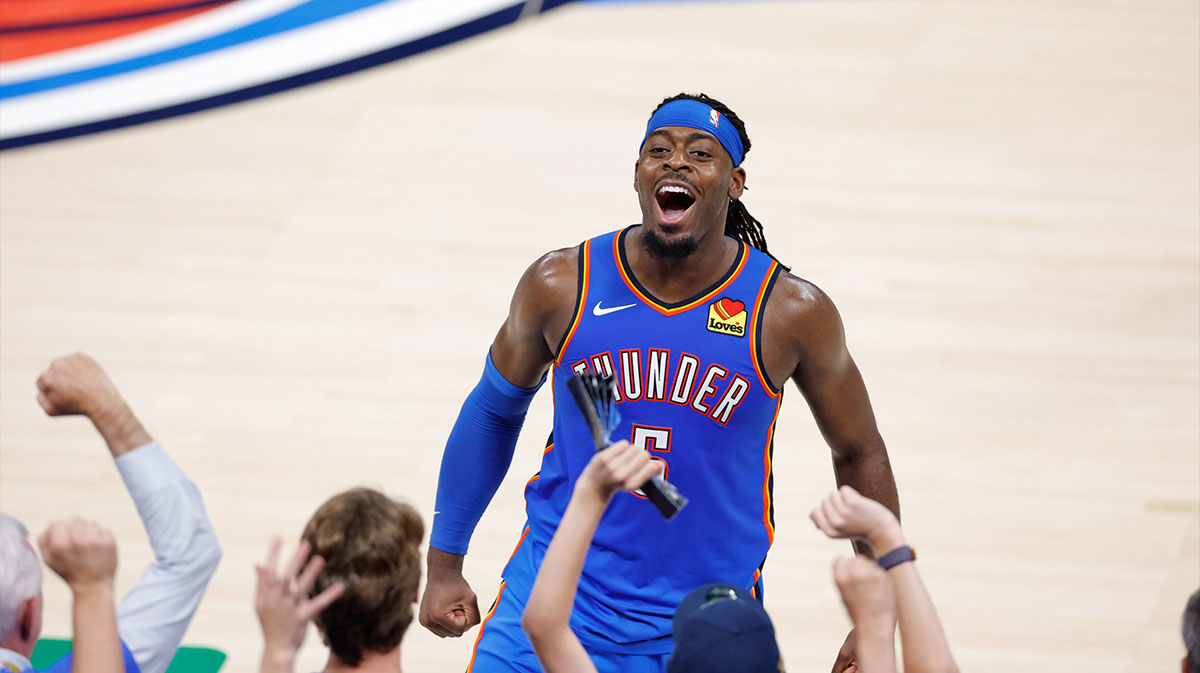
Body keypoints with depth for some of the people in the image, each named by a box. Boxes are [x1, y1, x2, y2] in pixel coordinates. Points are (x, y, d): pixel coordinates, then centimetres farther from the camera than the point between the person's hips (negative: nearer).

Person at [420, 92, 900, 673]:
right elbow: (493, 411, 11)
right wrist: (444, 564, 13)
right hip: (553, 600, 1)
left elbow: (860, 455, 4)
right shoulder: (561, 286, -6)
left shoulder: (791, 314, -9)